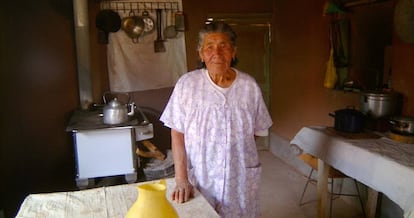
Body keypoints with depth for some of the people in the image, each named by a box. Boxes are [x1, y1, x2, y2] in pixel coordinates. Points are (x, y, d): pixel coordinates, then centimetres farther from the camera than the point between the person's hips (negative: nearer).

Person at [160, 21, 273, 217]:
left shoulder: (249, 86, -5)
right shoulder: (187, 84, -10)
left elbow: (258, 130, 6)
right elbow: (177, 134, -8)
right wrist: (181, 179, -13)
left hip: (241, 178, 2)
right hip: (200, 178, -1)